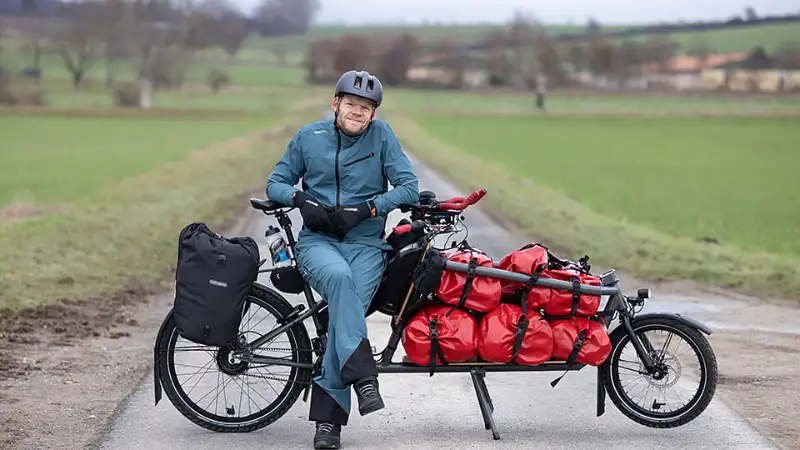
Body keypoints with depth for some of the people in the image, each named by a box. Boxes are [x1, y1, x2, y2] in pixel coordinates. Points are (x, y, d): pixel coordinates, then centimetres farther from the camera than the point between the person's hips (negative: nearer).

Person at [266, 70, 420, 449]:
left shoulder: (381, 135, 2)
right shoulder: (309, 136, 6)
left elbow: (409, 188, -1)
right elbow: (276, 183, 12)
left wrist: (365, 209, -13)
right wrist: (301, 199, -9)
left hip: (365, 243, 0)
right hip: (317, 240, 0)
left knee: (346, 311, -25)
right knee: (339, 276, -36)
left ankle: (328, 417, -19)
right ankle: (363, 376, -41)